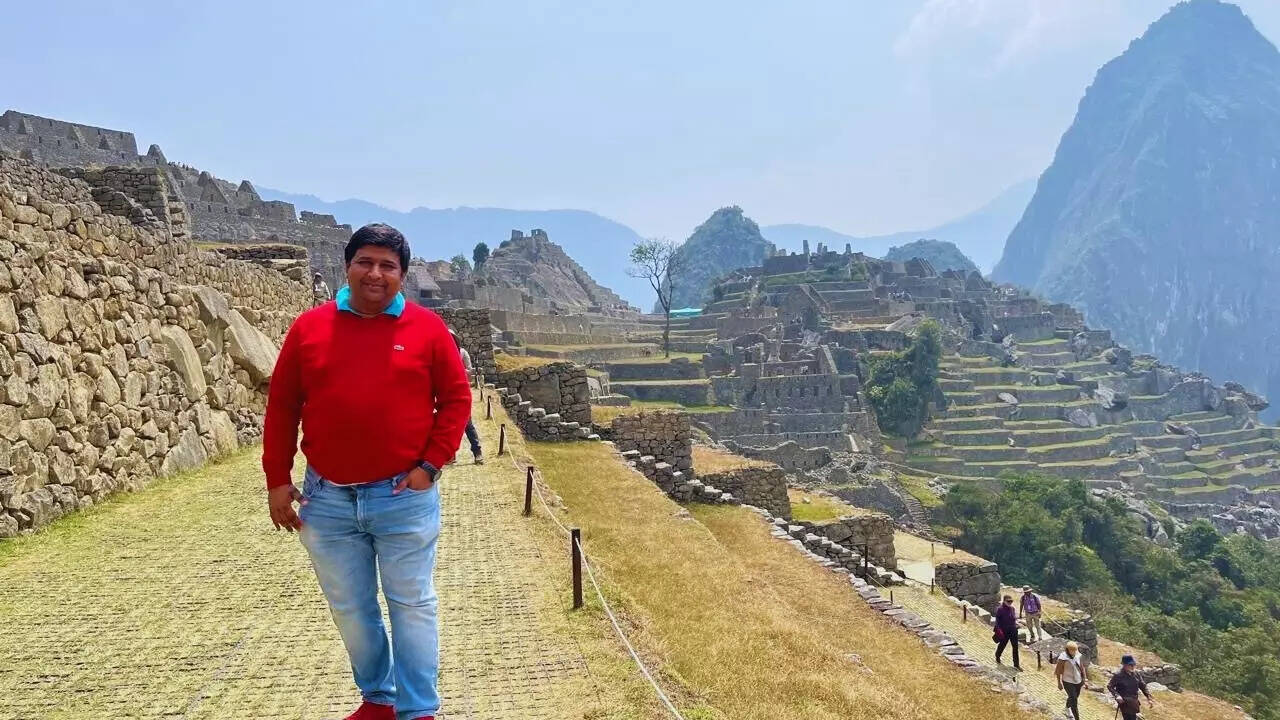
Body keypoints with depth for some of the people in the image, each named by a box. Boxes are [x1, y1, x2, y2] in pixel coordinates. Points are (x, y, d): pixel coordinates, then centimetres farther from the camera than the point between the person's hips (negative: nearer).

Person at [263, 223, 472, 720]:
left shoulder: (426, 328, -3)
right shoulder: (310, 327, 2)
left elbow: (456, 398, 1)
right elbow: (282, 406, 6)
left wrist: (431, 464, -8)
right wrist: (277, 480, 3)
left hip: (404, 497, -2)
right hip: (326, 500, 3)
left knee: (412, 606, 5)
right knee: (350, 609, 14)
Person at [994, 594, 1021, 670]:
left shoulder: (1012, 608, 5)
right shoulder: (1000, 609, -14)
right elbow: (997, 621, -13)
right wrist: (999, 630, -18)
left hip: (1013, 630, 5)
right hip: (1004, 631, -5)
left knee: (1015, 647, 2)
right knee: (1002, 645, 13)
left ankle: (1016, 665, 8)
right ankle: (997, 659, 40)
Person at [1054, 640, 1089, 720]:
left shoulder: (1078, 655, -9)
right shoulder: (1063, 658, -23)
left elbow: (1082, 668, 3)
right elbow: (1058, 671, -12)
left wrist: (1085, 680, 4)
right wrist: (1059, 683, -6)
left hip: (1078, 681, 5)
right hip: (1068, 682, -5)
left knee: (1073, 698, 24)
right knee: (1074, 701, -7)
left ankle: (1067, 708, 54)